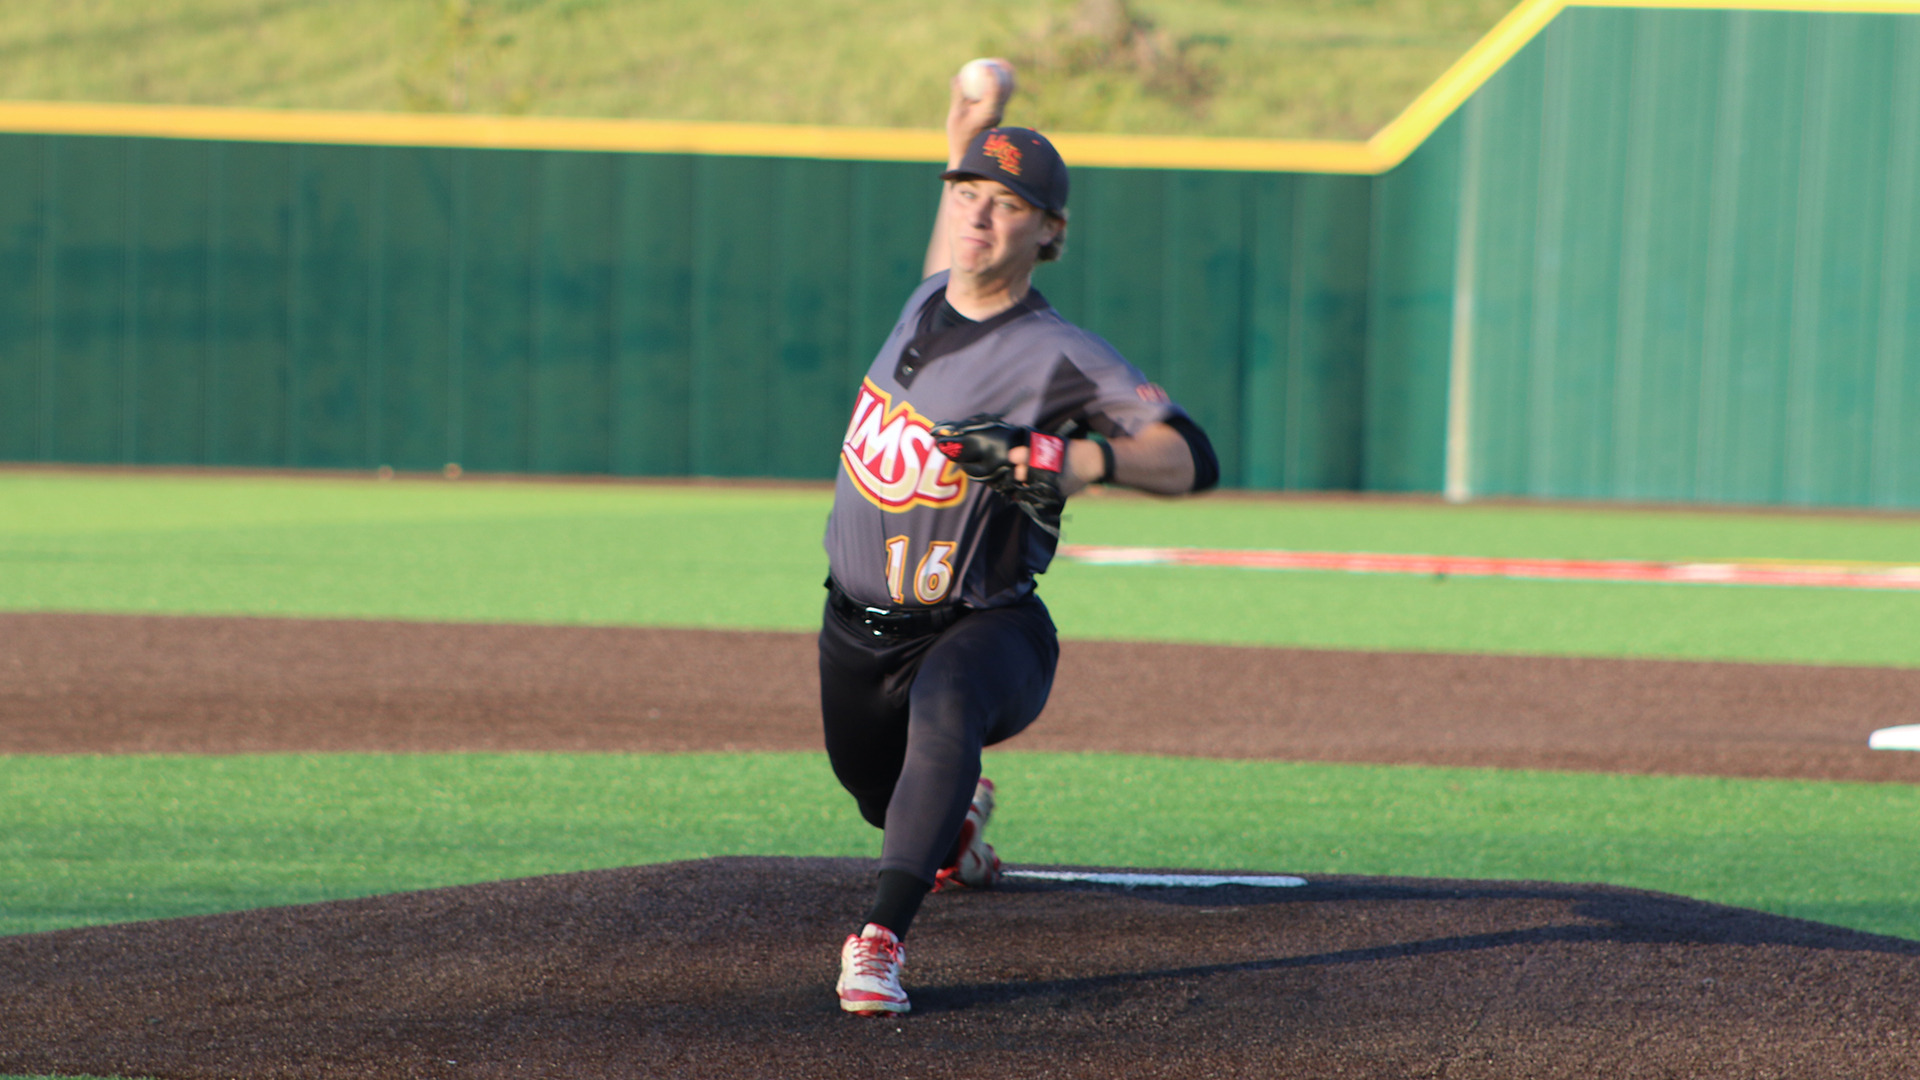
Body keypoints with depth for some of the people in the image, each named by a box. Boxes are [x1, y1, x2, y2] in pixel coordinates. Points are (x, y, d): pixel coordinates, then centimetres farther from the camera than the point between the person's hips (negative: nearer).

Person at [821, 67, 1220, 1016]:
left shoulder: (1059, 359, -18)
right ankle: (955, 822, 62)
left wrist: (1088, 458, -37)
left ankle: (881, 939, -51)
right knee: (875, 789, 24)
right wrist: (957, 150, 24)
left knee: (944, 706, -40)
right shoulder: (927, 300, 3)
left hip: (981, 629, -7)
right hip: (858, 626, 7)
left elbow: (1192, 459, -21)